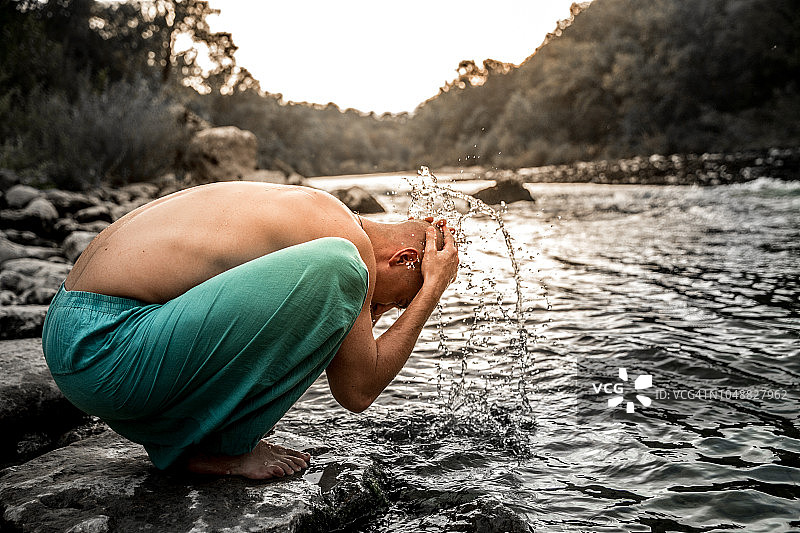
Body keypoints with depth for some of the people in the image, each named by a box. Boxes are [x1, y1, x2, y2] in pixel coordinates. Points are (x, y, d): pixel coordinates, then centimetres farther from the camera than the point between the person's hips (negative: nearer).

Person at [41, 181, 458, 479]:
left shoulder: (310, 209, 18)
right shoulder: (352, 239, -9)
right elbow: (357, 391, -3)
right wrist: (434, 289, 3)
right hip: (108, 354, -10)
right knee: (335, 267, -19)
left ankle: (179, 438, 17)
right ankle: (226, 446, -4)